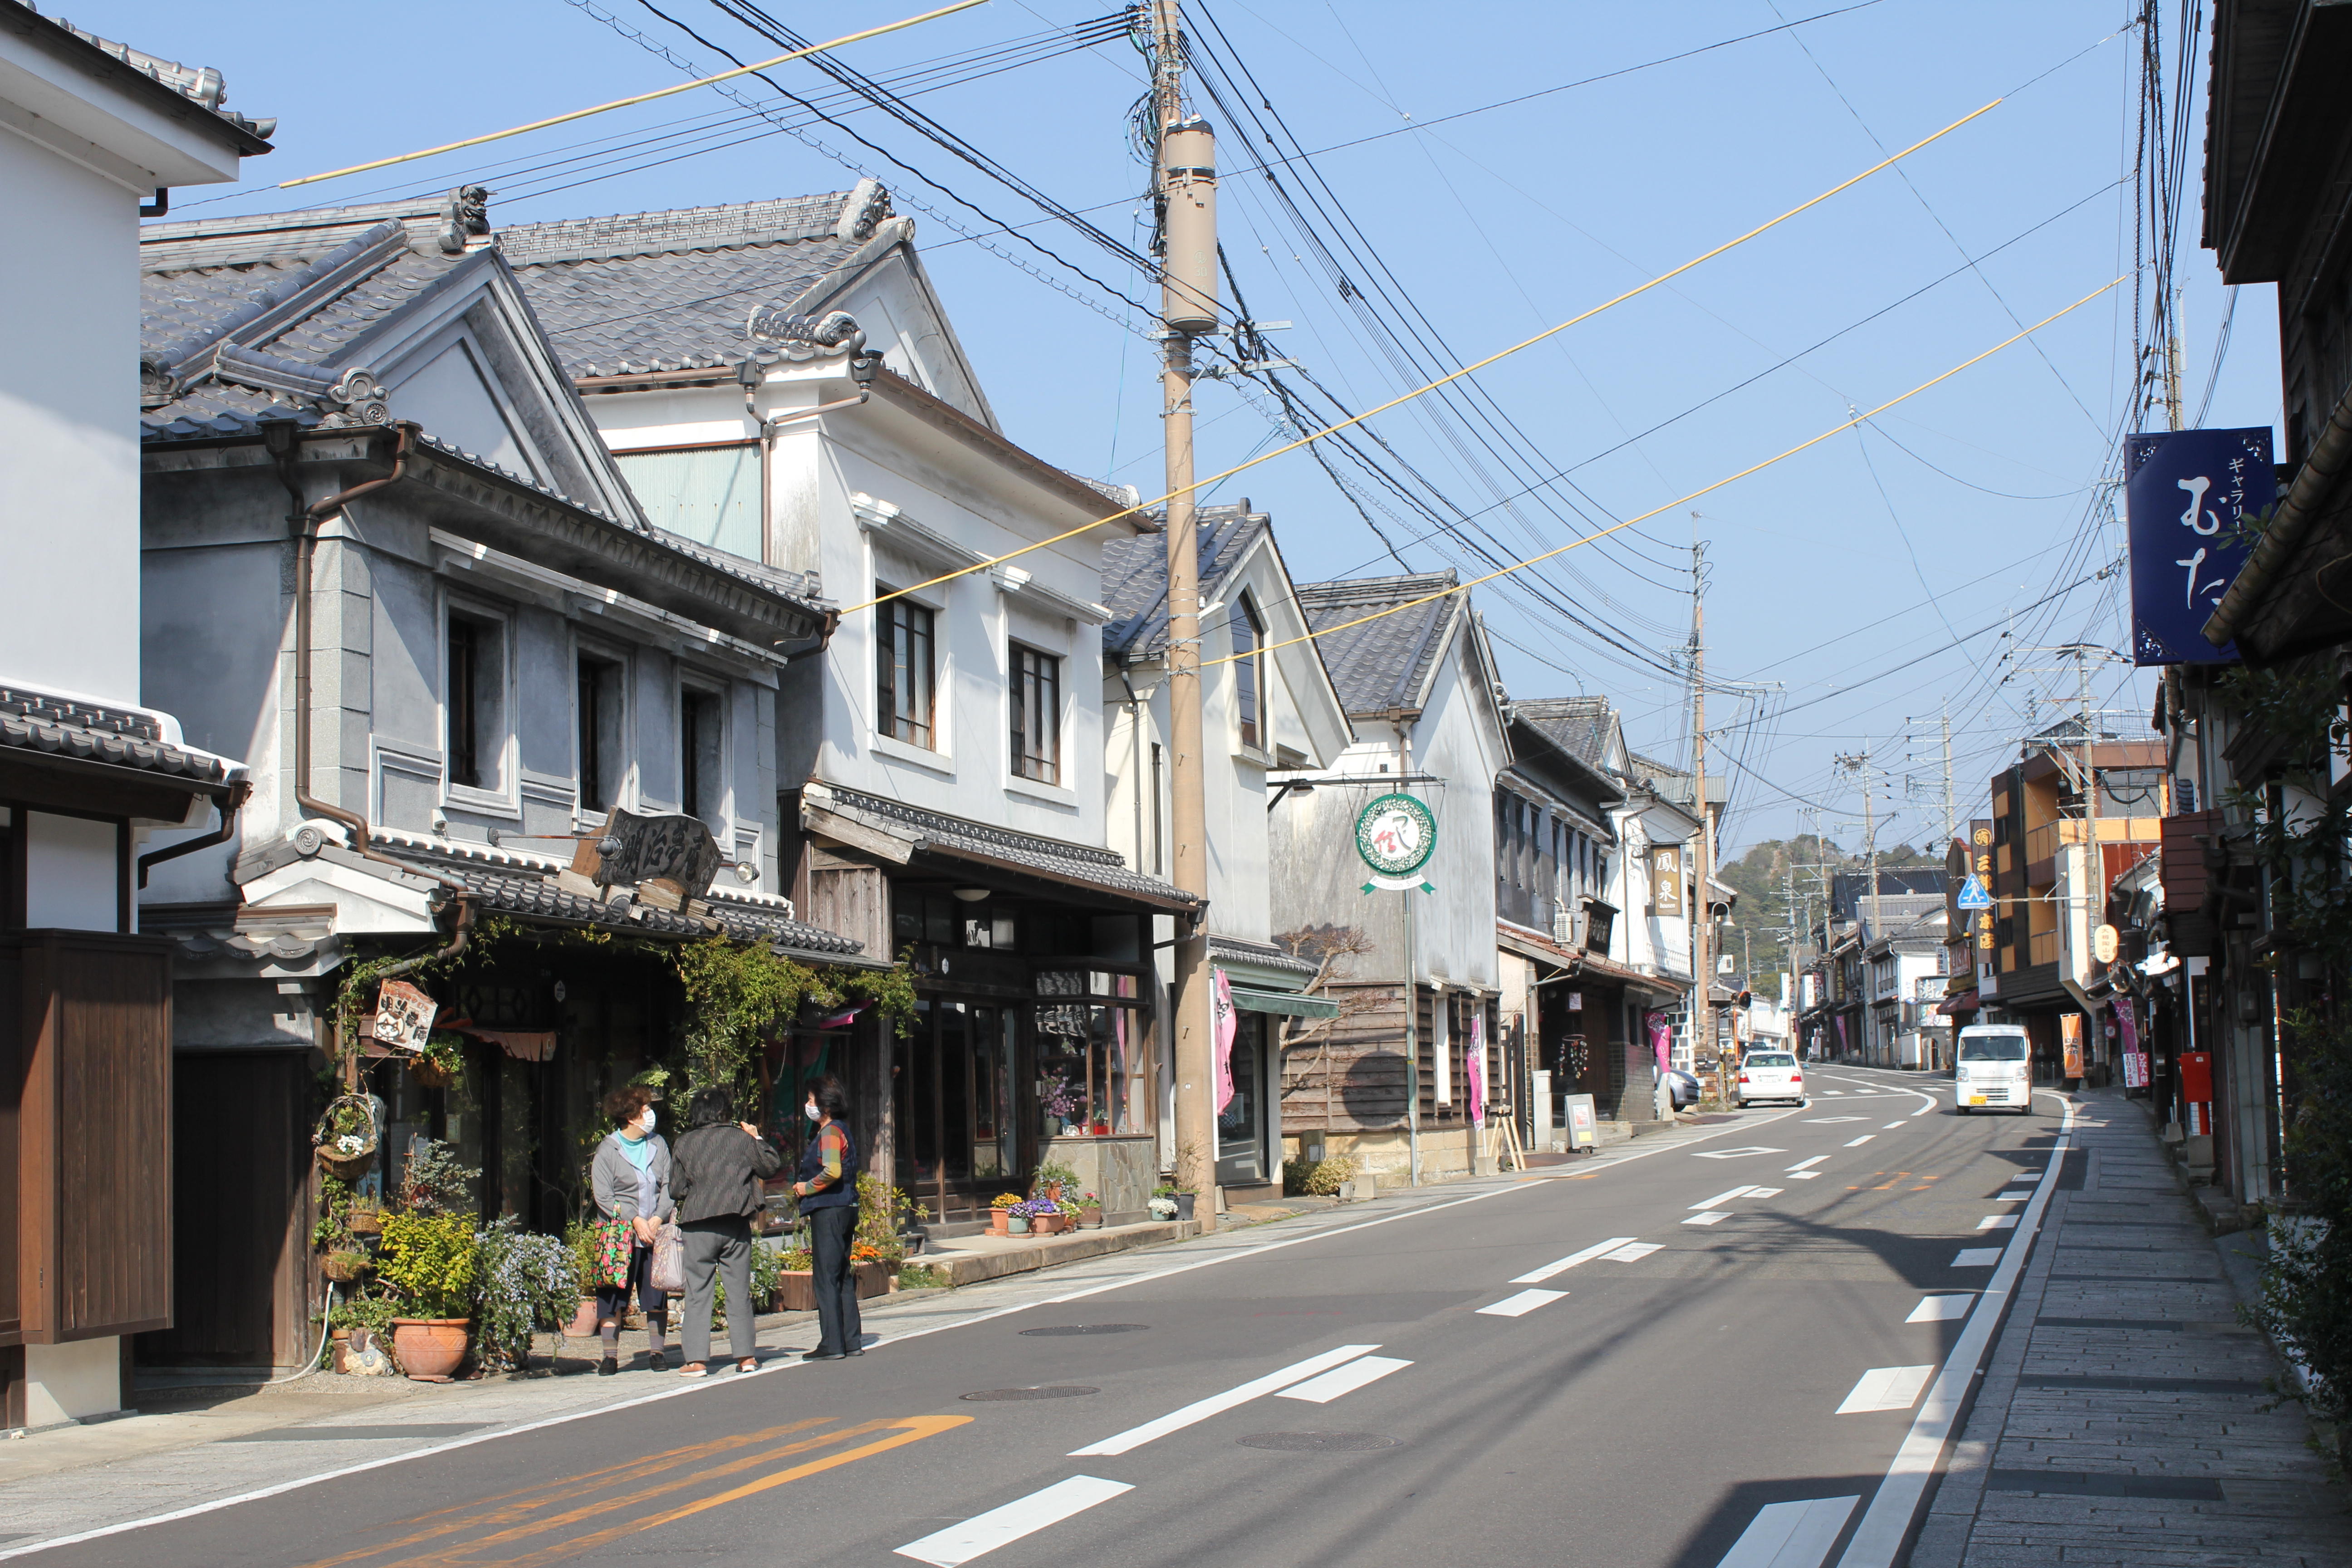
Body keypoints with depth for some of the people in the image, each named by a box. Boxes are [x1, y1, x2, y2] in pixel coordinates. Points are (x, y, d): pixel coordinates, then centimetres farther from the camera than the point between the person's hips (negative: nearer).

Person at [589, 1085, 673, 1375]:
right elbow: (603, 1196, -7)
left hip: (655, 1233, 3)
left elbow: (669, 1186, 7)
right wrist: (635, 1221, -14)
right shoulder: (608, 1149, -3)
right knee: (613, 1295, -4)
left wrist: (658, 1219, -8)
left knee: (657, 1296, 4)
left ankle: (657, 1352, 12)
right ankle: (611, 1356, 1)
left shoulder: (658, 1145, 9)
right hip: (620, 1236, -3)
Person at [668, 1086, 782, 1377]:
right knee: (739, 1291, 8)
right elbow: (773, 1166, 7)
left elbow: (675, 1189, 3)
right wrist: (757, 1139, 18)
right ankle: (746, 1356, 9)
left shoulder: (684, 1143, 1)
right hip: (736, 1225, 1)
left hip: (698, 1226, -1)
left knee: (698, 1292, 3)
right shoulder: (741, 1138, -1)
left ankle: (697, 1359, -2)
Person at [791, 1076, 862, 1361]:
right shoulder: (841, 1131, 17)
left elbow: (832, 1172, -27)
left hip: (829, 1211, -10)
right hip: (844, 1209, 10)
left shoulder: (831, 1133, -13)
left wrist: (806, 1188, -13)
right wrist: (807, 1188, 17)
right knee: (842, 1277, 12)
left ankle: (832, 1345, -6)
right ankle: (851, 1341, 14)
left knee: (825, 1278, -6)